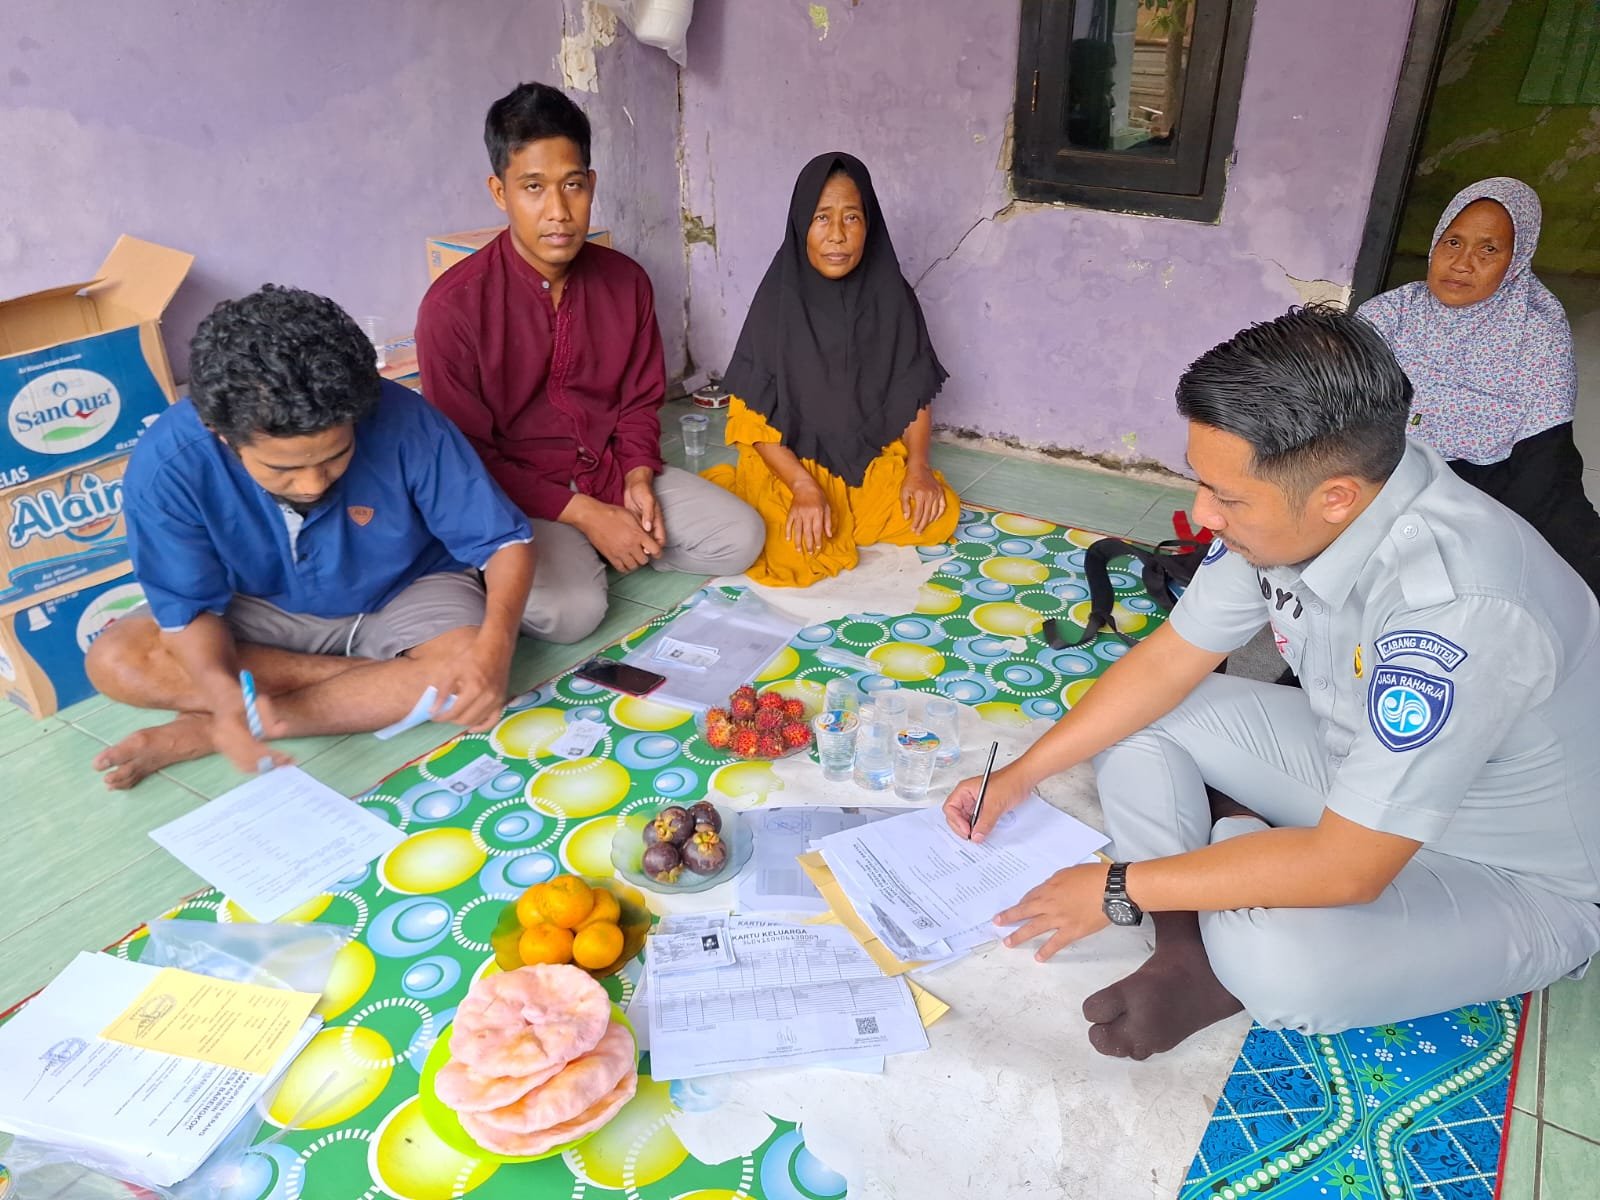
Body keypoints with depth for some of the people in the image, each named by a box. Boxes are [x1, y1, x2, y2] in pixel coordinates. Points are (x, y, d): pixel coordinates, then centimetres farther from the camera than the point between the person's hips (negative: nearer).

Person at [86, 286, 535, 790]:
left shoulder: (404, 423, -32)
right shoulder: (168, 464, -27)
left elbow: (505, 542, -23)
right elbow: (189, 609, -17)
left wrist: (494, 647, -42)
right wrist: (224, 693, -38)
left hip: (403, 595, -1)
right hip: (265, 609, 2)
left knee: (470, 673, -31)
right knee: (114, 663, -19)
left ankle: (201, 733, -18)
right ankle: (383, 681, -14)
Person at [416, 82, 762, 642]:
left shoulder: (626, 281, -1)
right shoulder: (453, 305, -16)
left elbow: (639, 401, 9)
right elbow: (466, 455, -13)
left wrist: (638, 479, -11)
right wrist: (585, 514, -19)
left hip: (613, 471, 5)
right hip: (516, 493, -5)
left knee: (739, 539, -8)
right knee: (570, 609, -30)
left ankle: (596, 550, 5)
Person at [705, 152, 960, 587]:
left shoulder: (891, 294, -6)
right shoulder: (778, 299, -13)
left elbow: (914, 391, 1)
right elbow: (751, 416, -13)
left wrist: (918, 466, -15)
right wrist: (804, 487, -24)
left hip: (874, 459, 3)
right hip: (790, 464, -3)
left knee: (939, 515, -16)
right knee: (800, 551, -25)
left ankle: (841, 521, 7)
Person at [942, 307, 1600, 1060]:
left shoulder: (1454, 608, -39)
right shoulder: (1289, 498, -17)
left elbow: (1346, 869, -33)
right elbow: (1168, 661, -3)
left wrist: (1120, 889, -23)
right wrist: (1022, 774, -2)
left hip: (1516, 879, -7)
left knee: (1274, 962, -35)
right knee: (1133, 718, 0)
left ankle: (1230, 954, -2)